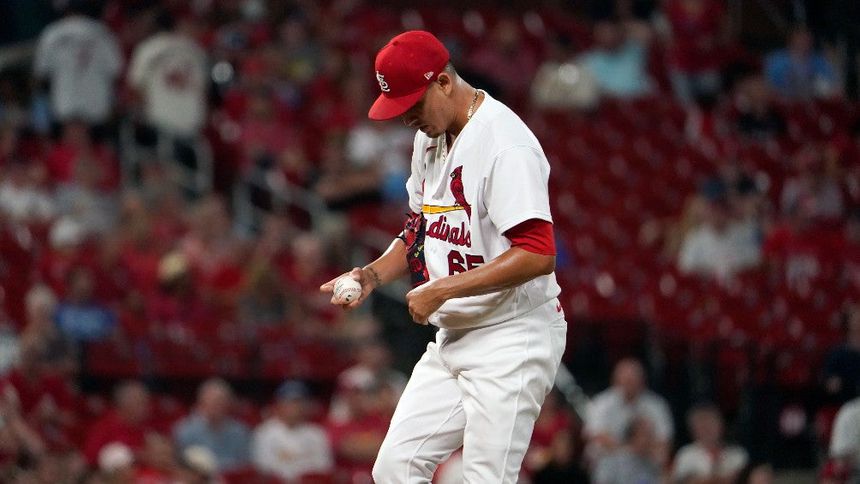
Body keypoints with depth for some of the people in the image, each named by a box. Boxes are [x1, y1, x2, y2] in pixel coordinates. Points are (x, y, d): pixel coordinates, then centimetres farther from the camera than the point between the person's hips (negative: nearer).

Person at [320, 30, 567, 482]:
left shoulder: (505, 144, -19)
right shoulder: (429, 136, 11)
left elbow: (537, 254, -26)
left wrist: (442, 290, -23)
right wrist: (373, 274, 6)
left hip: (513, 338, -9)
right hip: (454, 338, 9)